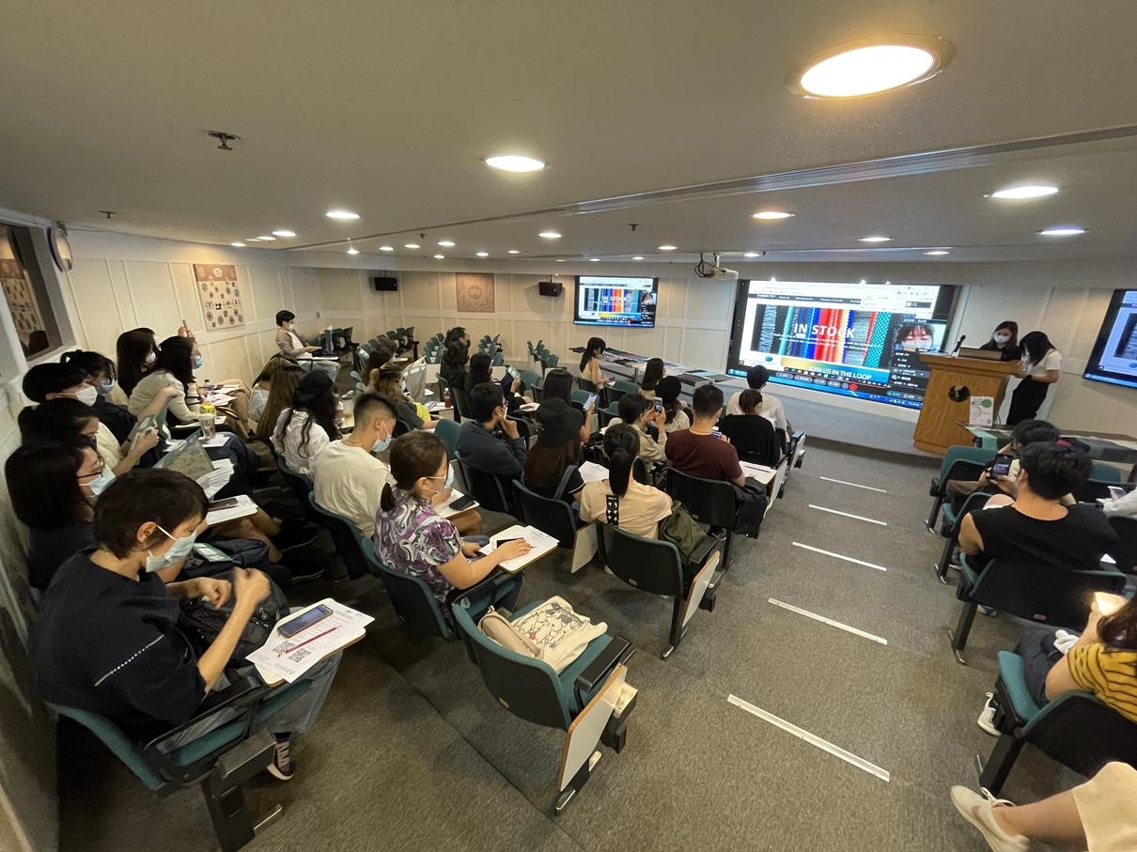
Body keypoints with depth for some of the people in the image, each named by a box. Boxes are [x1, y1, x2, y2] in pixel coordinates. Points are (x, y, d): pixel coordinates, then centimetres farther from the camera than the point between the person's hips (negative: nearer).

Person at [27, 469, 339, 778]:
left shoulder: (87, 562, -14)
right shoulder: (116, 629, -41)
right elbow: (190, 695, -28)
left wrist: (192, 588, -10)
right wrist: (245, 606, -26)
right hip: (171, 719, -8)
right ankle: (275, 731, 20)